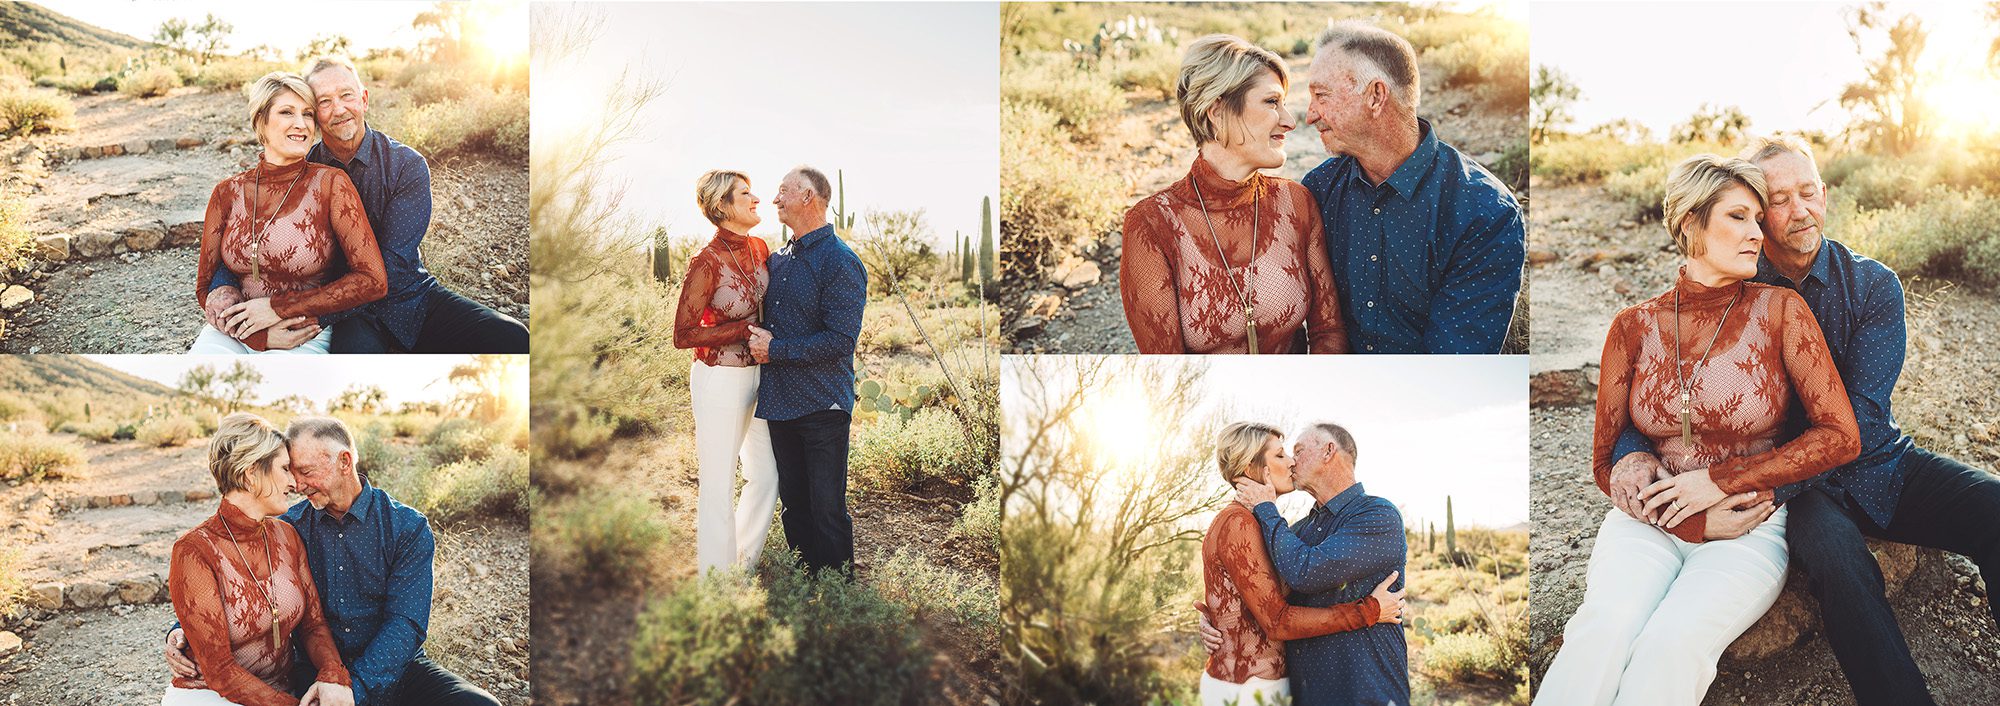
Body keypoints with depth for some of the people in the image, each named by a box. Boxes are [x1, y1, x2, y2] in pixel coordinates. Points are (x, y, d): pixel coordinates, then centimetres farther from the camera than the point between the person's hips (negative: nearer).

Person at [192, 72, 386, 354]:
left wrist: (279, 308, -12)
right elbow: (206, 288, 9)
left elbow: (373, 281, -10)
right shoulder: (227, 193, 5)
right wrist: (260, 336, -10)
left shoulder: (330, 183, -4)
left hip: (306, 338, -2)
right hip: (234, 332, 2)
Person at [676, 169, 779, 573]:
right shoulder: (707, 262, -17)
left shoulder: (760, 248, 4)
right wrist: (745, 330, -18)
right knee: (719, 488, 1)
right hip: (720, 378, -8)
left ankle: (744, 567, 33)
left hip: (758, 372, 8)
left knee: (767, 475, 16)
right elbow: (683, 335, -17)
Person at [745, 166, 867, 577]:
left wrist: (775, 350, -15)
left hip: (822, 406, -7)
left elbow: (840, 341, -18)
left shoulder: (840, 262, -12)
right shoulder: (778, 259, 13)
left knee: (827, 511, -1)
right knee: (794, 505, 14)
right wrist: (758, 340, 7)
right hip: (780, 402, 7)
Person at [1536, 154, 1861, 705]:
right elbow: (1604, 462, 7)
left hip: (1752, 525, -1)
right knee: (1603, 627, -31)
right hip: (1649, 520, 1)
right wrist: (1696, 524, -8)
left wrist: (1720, 482, -10)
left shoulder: (1779, 310, 0)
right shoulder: (1635, 326, 4)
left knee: (1671, 643, -32)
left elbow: (1842, 437, -4)